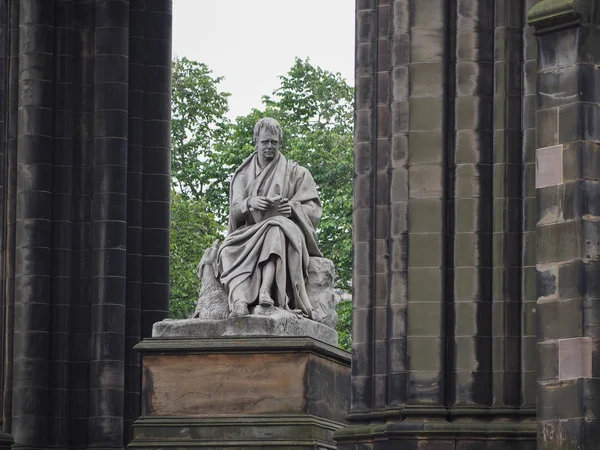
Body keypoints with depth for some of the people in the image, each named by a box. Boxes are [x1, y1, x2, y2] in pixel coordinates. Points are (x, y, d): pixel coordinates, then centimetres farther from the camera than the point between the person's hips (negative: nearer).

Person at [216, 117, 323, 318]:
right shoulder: (243, 175, 21)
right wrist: (250, 202, -14)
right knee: (229, 250, -32)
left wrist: (292, 208, -16)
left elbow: (313, 209, 6)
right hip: (250, 232, 2)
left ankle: (265, 289, -56)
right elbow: (235, 211, 9)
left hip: (287, 229, -2)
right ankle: (239, 300, -57)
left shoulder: (297, 173, 15)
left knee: (275, 228, -39)